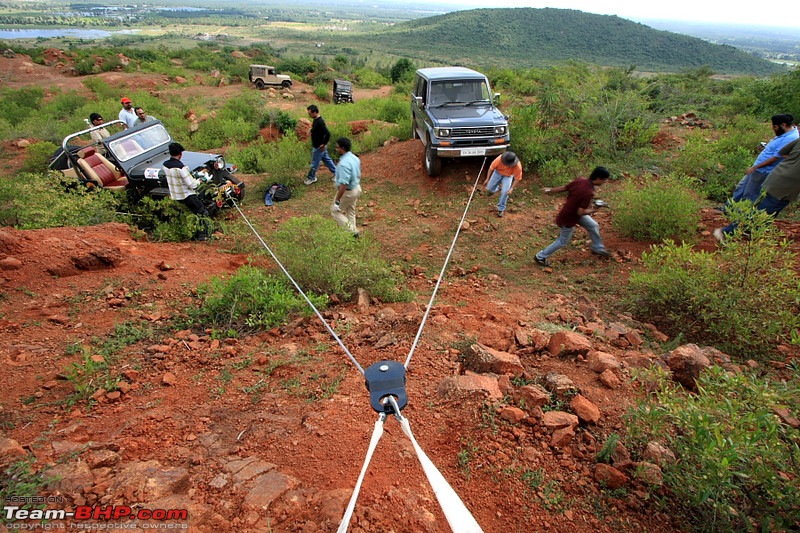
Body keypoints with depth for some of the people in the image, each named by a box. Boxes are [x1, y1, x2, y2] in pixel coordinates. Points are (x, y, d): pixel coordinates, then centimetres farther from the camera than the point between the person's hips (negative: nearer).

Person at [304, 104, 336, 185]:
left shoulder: (320, 122, -26)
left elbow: (327, 134, -33)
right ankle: (336, 173, 29)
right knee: (326, 160, 19)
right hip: (317, 146, 10)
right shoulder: (316, 120, 4)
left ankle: (311, 178, 22)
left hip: (319, 147, -10)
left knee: (314, 163, 6)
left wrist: (323, 144, -24)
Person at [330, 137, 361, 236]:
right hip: (356, 188, 9)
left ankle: (352, 231, 5)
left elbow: (343, 184, -32)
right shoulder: (355, 158, 1)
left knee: (335, 211, 10)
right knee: (351, 212, 22)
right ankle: (353, 232, 32)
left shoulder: (344, 163, -29)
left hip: (347, 192, -9)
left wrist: (337, 201, -26)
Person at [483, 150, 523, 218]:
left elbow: (517, 178, -21)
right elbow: (491, 168, -20)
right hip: (498, 173, 2)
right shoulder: (500, 159, -38)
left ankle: (501, 209, 5)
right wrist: (487, 179, -16)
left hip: (508, 176, -2)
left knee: (505, 192, -17)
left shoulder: (518, 166, -38)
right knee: (489, 189, 6)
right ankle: (498, 187, 44)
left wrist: (511, 188, -25)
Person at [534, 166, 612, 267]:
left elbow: (563, 188, -2)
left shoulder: (580, 180, -12)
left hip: (574, 211, 9)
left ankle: (598, 248, 44)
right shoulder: (589, 193, -35)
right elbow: (580, 212, -32)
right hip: (569, 218, -9)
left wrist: (550, 190, 12)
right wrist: (592, 210, -13)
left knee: (594, 226, 21)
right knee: (563, 241, 12)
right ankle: (540, 257, 26)